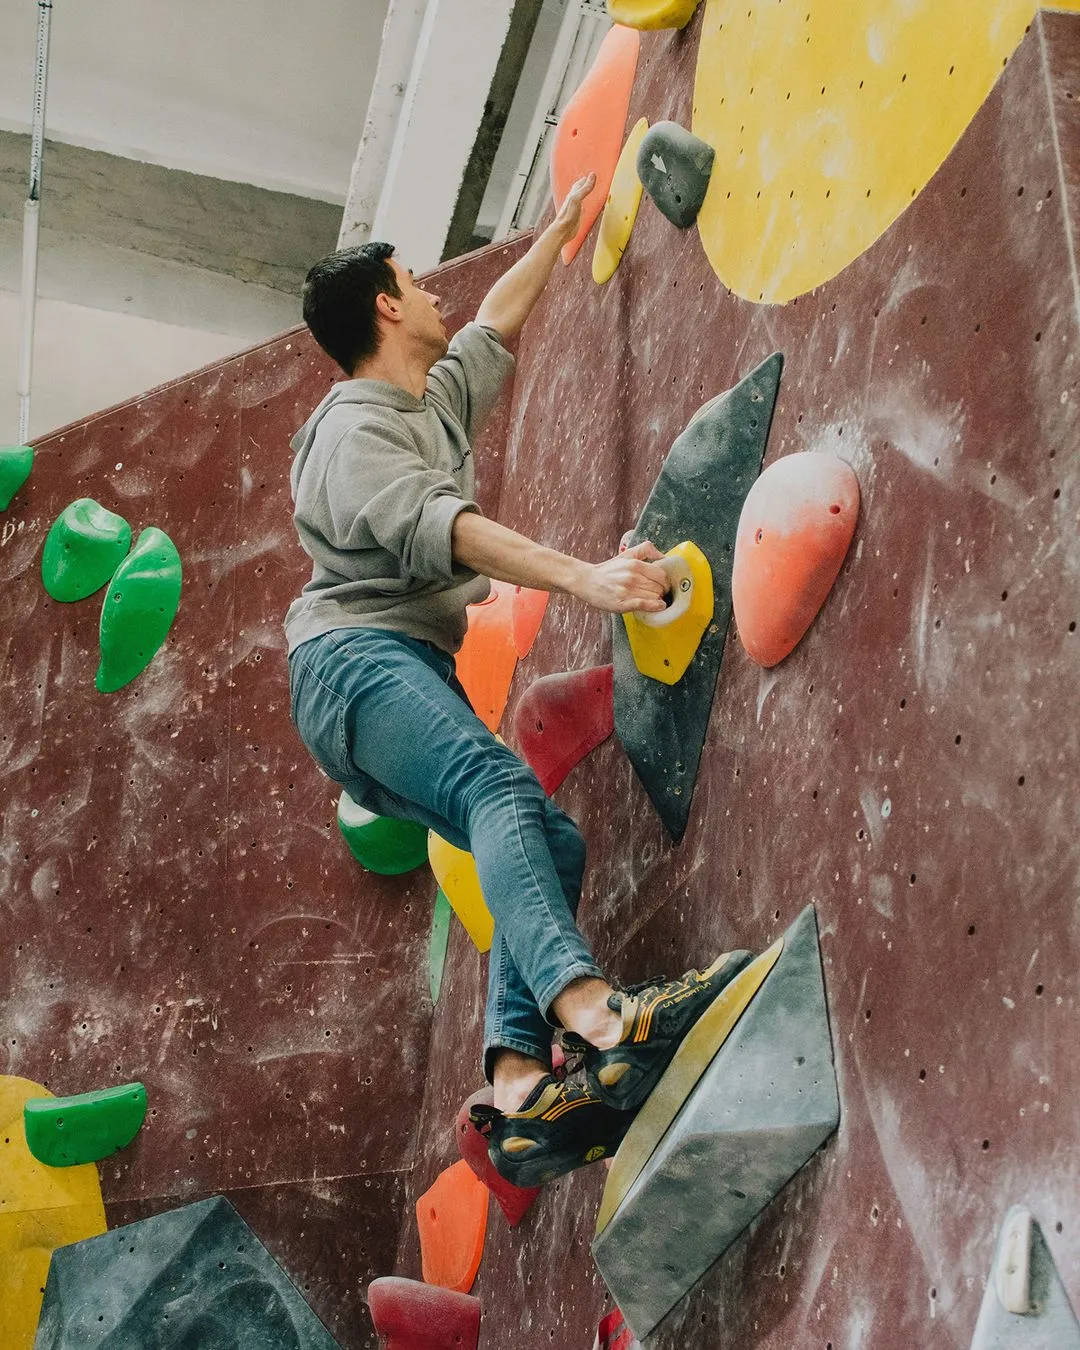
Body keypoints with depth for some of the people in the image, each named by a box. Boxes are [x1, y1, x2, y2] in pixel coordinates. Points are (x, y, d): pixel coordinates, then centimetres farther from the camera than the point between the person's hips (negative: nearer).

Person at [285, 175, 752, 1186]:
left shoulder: (436, 400, 25)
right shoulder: (357, 427, -5)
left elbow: (496, 321, 44)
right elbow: (431, 526, -24)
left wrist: (561, 228, 50)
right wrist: (582, 576, -36)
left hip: (415, 672, 9)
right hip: (354, 657, -9)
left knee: (550, 842, -11)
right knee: (504, 787, -35)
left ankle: (520, 1084, -26)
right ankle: (590, 1010, -55)